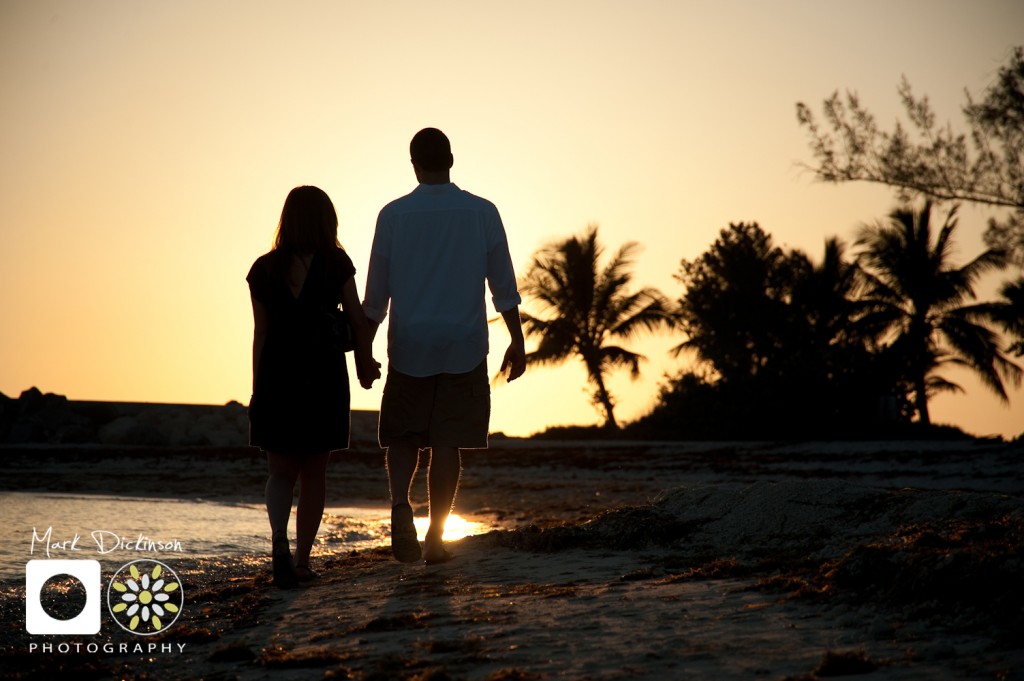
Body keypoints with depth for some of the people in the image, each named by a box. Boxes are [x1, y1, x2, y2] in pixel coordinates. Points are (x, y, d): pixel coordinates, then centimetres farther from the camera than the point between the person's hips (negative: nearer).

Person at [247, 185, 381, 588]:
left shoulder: (264, 268, 1)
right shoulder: (336, 263, -4)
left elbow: (261, 334, 2)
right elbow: (358, 320, -1)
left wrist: (257, 390, 6)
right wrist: (365, 363, 14)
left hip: (277, 377, 1)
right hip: (325, 377, -1)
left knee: (281, 471, 8)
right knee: (313, 473, 11)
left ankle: (279, 539, -18)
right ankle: (302, 560, 10)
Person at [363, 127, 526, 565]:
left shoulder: (394, 215, -1)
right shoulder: (482, 212, 0)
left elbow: (376, 293, 2)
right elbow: (503, 286, 0)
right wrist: (517, 342, 7)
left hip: (409, 348, 0)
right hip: (464, 348, 0)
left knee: (402, 436, 11)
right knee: (447, 444, 4)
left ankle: (400, 502, -16)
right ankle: (435, 539, 4)